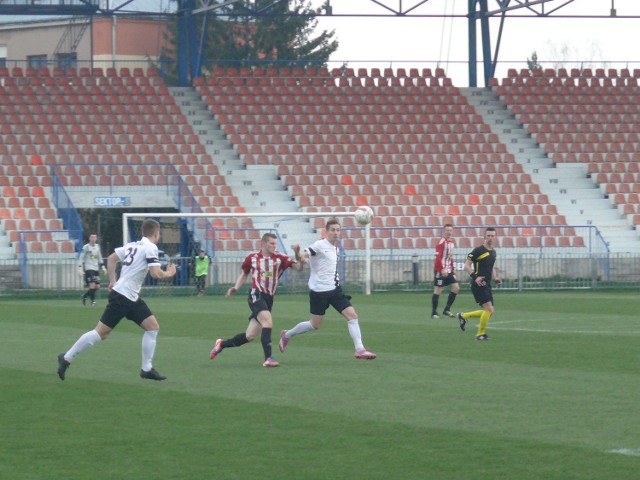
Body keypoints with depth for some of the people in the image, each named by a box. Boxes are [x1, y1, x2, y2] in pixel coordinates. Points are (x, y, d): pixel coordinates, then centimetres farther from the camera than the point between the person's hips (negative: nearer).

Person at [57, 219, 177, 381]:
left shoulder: (132, 245, 14)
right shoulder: (150, 248, -11)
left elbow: (111, 258, 20)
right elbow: (156, 274, -19)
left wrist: (112, 281, 21)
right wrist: (169, 273, 1)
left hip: (132, 299, 10)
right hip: (122, 297, -10)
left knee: (153, 327, 6)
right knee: (101, 332, -6)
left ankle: (147, 369, 8)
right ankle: (66, 358, 2)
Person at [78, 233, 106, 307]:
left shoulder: (97, 246, 12)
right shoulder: (86, 247, -6)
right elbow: (81, 258, -6)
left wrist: (102, 267, 19)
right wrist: (80, 268, -14)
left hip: (96, 269, 6)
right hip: (88, 268, -6)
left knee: (97, 286, 3)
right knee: (92, 285, -17)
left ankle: (85, 296, 24)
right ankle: (93, 301, -5)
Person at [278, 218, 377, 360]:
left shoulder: (336, 248, 13)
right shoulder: (320, 245, -10)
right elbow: (302, 258, -19)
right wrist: (297, 252, -38)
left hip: (334, 289, 7)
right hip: (319, 290, -7)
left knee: (352, 315, -8)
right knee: (315, 325, 3)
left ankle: (359, 349, -9)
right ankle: (287, 335, 27)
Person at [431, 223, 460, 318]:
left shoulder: (452, 242, 13)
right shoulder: (442, 242, -13)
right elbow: (438, 257, -21)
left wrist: (453, 268, 14)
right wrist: (443, 269, -28)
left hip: (449, 271, 8)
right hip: (440, 271, -8)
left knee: (456, 288, 2)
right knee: (438, 290, -4)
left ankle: (447, 309, 10)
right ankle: (434, 313, 5)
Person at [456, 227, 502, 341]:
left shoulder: (493, 252, 14)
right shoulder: (478, 250, -10)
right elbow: (467, 265, -10)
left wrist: (495, 278, 10)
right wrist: (475, 277, -23)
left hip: (487, 285, 8)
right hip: (478, 285, -8)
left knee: (489, 312, 8)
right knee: (489, 309, -15)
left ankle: (463, 316, 26)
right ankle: (481, 334, 1)